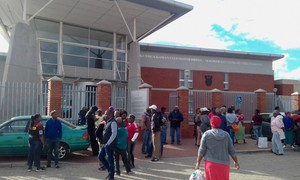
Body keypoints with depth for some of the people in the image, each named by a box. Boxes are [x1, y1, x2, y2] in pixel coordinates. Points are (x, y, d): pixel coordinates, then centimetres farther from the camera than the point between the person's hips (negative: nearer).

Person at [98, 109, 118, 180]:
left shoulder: (113, 122, -18)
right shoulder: (108, 122, 11)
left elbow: (114, 134, -25)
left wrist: (108, 143, -21)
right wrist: (105, 143, 14)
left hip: (110, 144, -10)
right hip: (105, 143, 10)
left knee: (110, 160, 1)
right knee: (100, 157, 15)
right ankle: (110, 170, 28)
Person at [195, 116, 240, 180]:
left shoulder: (207, 134, -6)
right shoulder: (226, 134, 1)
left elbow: (202, 151, -4)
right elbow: (232, 151, 5)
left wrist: (198, 162, 5)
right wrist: (236, 162, 18)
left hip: (211, 163, -2)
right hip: (224, 163, 2)